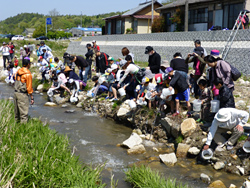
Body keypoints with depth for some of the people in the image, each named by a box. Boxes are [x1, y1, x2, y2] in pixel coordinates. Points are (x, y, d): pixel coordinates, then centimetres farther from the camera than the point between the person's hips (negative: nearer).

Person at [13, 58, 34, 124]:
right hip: (23, 94, -8)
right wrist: (32, 97, -9)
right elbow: (29, 87, -14)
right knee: (24, 112, -3)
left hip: (16, 93, 8)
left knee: (17, 111, 18)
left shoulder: (18, 71, 9)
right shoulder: (28, 74, -13)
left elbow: (16, 82, 14)